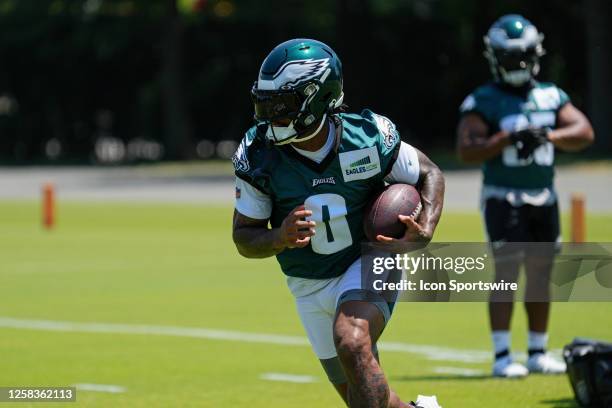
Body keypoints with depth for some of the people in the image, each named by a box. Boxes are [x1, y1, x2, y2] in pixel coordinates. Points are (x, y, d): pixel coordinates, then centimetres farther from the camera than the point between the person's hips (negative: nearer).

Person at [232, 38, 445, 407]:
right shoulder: (259, 156, -16)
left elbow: (430, 175, -3)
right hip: (310, 288, 3)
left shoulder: (367, 139, -20)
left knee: (351, 343, -32)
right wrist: (280, 238, -31)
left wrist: (425, 231, -22)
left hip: (368, 265, -3)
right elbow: (244, 238, -8)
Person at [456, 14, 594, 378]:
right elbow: (468, 151, -15)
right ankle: (502, 356, -8)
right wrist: (509, 138, -25)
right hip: (504, 198, -5)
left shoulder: (551, 97, 8)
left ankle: (538, 353, 18)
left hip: (544, 198, 5)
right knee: (507, 272, -11)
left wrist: (549, 136, -17)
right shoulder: (483, 102, -5)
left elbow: (584, 132, -1)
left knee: (541, 272, 9)